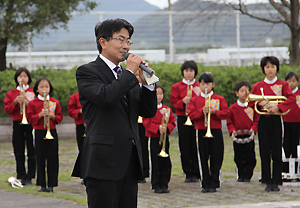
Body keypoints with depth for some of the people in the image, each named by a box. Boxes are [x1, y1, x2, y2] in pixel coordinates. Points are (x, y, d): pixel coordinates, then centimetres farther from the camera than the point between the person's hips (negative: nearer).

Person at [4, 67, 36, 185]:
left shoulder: (33, 92, 7)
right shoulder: (11, 94, 11)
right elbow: (7, 109, 3)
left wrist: (28, 103, -16)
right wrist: (15, 102, -13)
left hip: (31, 124, -2)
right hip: (17, 124, 2)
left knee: (31, 152, -4)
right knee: (19, 153, 2)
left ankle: (29, 177, 1)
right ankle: (21, 177, 8)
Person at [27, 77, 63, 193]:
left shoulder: (55, 102, 7)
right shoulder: (33, 103, 3)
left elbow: (60, 117, 8)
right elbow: (30, 118, 0)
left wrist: (53, 116, -12)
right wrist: (39, 115, -16)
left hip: (52, 132, 1)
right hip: (39, 133, -1)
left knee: (52, 158, -2)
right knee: (40, 159, 0)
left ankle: (51, 184, 4)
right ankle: (42, 185, 6)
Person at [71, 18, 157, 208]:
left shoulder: (127, 76, 20)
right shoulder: (87, 72, -2)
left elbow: (149, 112, 16)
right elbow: (105, 96, -21)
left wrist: (146, 82, 1)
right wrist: (129, 72, -10)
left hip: (130, 163, 7)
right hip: (103, 163, -7)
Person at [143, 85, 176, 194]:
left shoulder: (167, 109, 10)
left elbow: (172, 122, 9)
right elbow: (147, 123, -9)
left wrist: (167, 127, -11)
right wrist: (158, 128, -20)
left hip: (165, 138, 4)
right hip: (154, 139, -4)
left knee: (166, 163, 3)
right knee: (155, 163, -2)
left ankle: (164, 185, 11)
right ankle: (156, 186, 5)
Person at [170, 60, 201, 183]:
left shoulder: (199, 86, 11)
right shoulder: (176, 87, 9)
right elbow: (174, 103, 4)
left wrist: (198, 95, -11)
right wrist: (183, 102, -15)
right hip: (182, 119, 0)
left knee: (196, 146, -5)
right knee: (185, 146, -2)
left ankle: (196, 174, 2)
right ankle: (188, 174, 6)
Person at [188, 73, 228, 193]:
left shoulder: (219, 99, 6)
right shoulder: (194, 100, 8)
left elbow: (226, 113, -2)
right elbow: (191, 115, -1)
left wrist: (214, 112, -16)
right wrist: (201, 112, -16)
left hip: (216, 131, -1)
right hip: (201, 132, 1)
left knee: (216, 158, -1)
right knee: (203, 159, 1)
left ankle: (214, 184, 6)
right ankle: (205, 184, 8)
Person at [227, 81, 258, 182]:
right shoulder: (232, 108, 2)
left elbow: (256, 120, 4)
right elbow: (229, 122, 5)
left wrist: (253, 129, -12)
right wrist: (232, 130, -12)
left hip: (249, 136, 0)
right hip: (237, 137, 0)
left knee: (250, 158, -1)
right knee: (239, 158, 5)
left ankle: (248, 176, 8)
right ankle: (241, 176, 16)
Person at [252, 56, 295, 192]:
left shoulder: (283, 85, 4)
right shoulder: (257, 86, 9)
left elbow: (292, 98, -10)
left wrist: (278, 107, -23)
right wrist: (259, 103, -12)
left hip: (276, 120, -1)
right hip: (263, 121, 2)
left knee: (277, 153, -2)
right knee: (265, 153, 1)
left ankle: (276, 182, 4)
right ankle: (268, 182, 7)